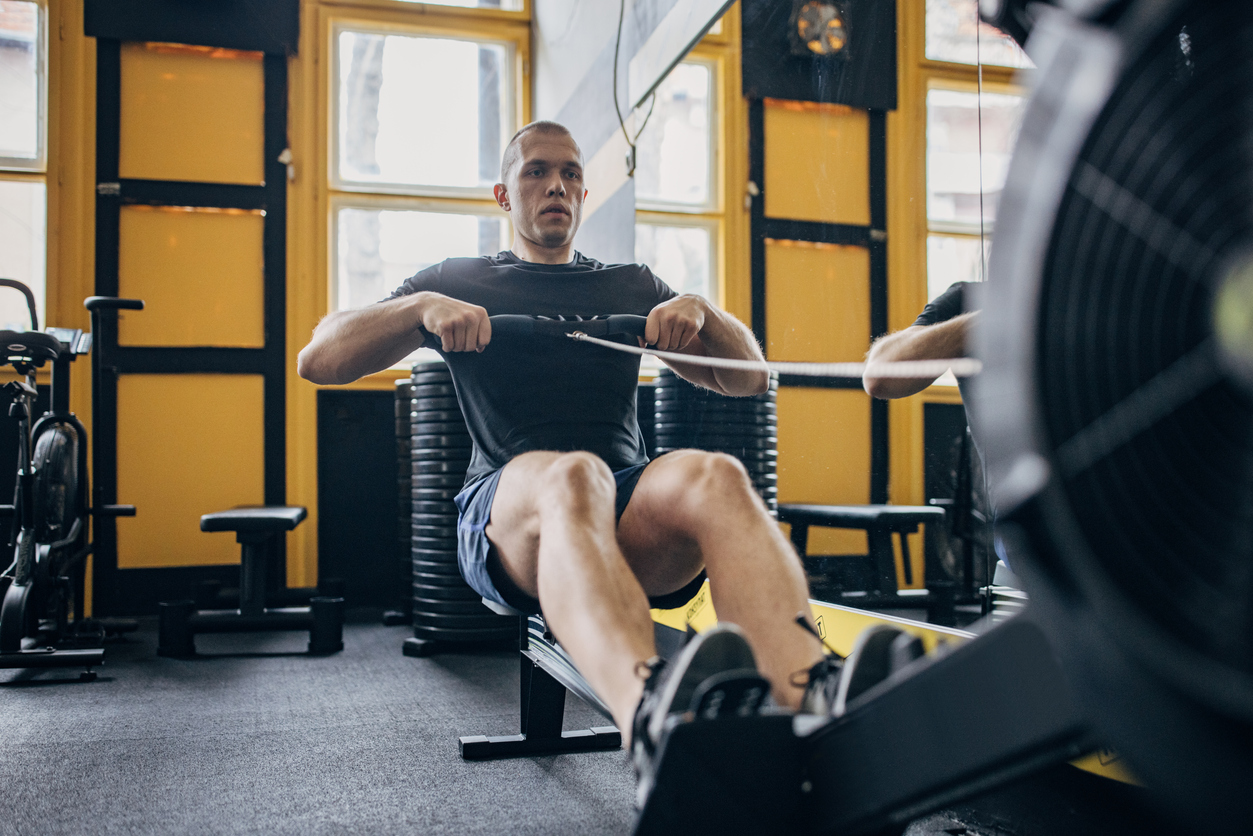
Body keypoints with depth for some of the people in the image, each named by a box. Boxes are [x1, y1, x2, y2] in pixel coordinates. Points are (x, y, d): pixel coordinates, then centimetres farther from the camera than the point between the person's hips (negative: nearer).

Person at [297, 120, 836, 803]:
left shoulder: (631, 287, 28)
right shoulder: (461, 281, 22)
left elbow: (748, 377, 24)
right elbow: (318, 361, 13)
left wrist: (699, 308, 3)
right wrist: (423, 307, -5)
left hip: (632, 511, 2)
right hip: (506, 511, -2)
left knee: (715, 477, -34)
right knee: (571, 476, -39)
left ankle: (816, 712, -60)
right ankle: (652, 721, -68)